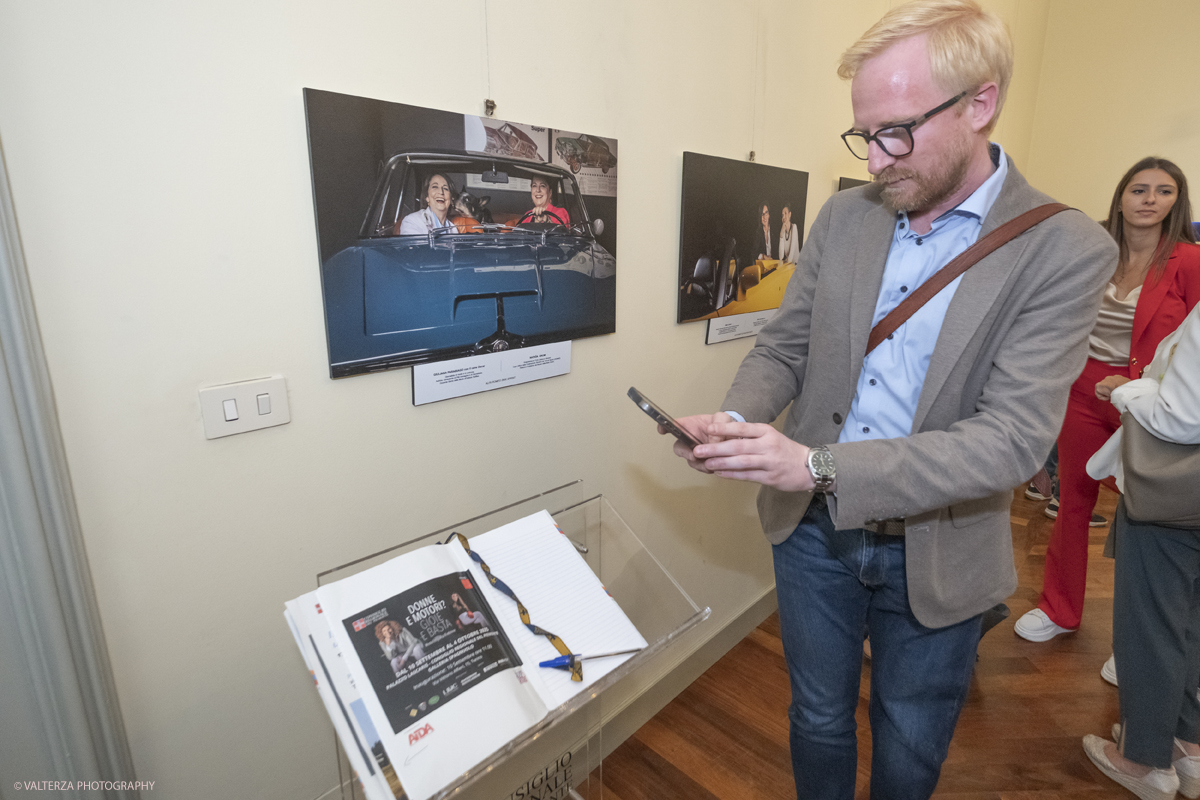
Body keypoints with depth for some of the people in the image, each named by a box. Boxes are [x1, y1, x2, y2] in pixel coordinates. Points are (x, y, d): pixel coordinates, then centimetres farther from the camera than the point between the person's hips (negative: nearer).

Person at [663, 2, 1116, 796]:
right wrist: (736, 420, -18)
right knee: (819, 721, 23)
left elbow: (1014, 438, -22)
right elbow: (784, 346, 2)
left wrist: (821, 465, -32)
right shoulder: (844, 215, -2)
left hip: (936, 555, -2)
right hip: (814, 531, 3)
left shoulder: (1065, 250, -14)